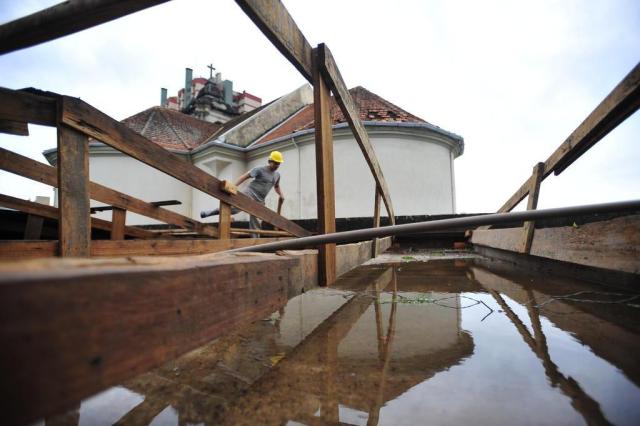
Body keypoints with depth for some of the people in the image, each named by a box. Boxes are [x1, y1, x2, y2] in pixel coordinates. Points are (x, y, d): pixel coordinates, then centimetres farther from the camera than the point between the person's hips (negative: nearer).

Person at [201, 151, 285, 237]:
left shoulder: (277, 175, 16)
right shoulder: (260, 169, -5)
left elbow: (277, 187, 34)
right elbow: (245, 176, -10)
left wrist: (281, 194, 16)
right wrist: (234, 186, -21)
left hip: (259, 200, 6)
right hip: (249, 194, -6)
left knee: (255, 221, 6)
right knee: (234, 207, -21)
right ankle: (208, 213, -10)